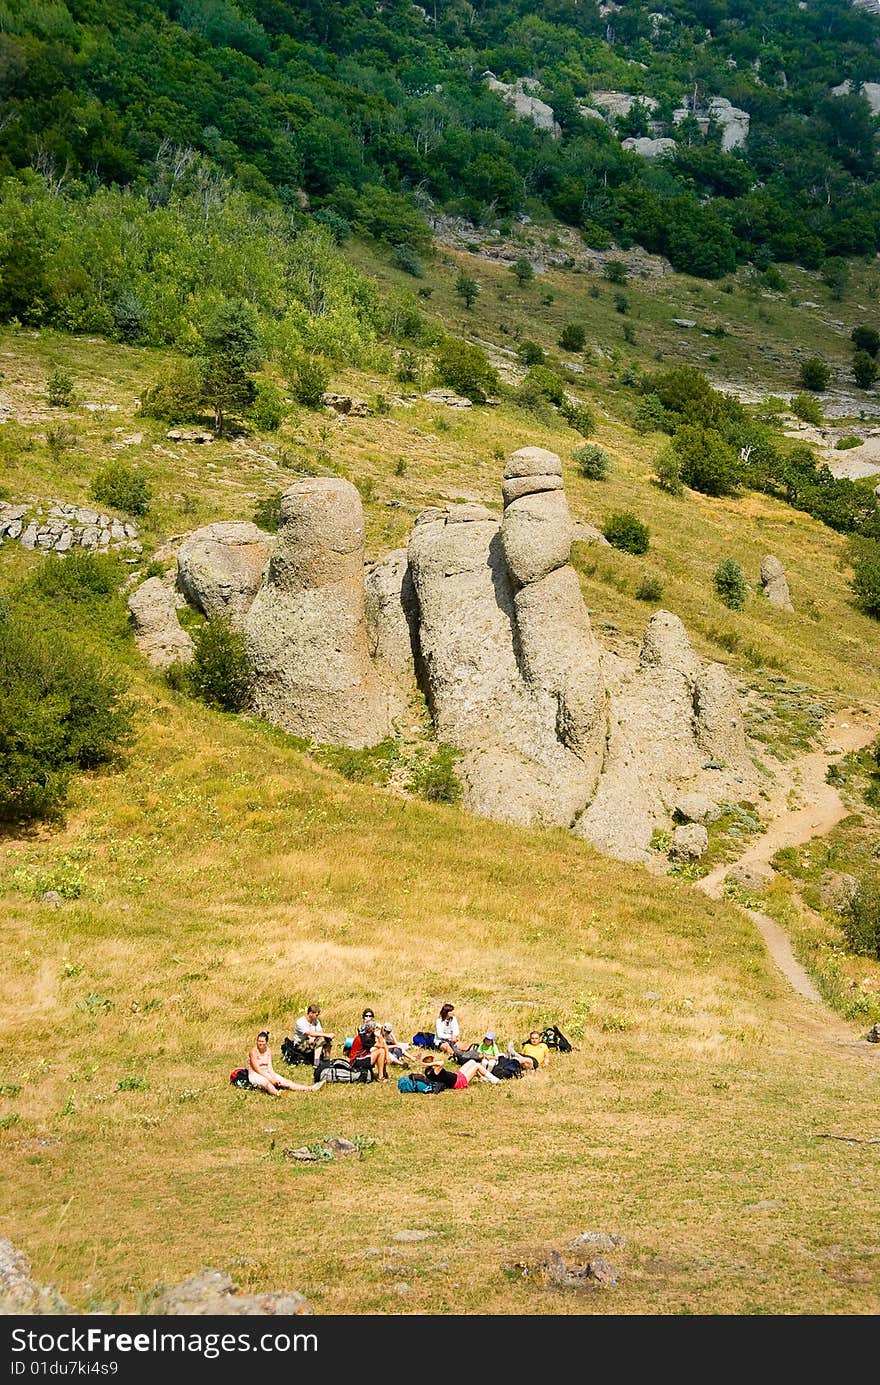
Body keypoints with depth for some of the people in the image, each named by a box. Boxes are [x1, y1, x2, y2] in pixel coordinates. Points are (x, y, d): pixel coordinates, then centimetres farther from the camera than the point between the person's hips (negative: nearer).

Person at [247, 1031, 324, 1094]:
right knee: (265, 1082, -39)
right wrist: (270, 1078, -19)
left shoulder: (268, 1050, 5)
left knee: (284, 1081, -11)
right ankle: (277, 1094, -72)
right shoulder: (253, 1051, -14)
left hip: (266, 1073, 6)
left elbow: (270, 1067, 1)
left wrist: (274, 1077, -16)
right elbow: (257, 1069, -17)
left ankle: (309, 1088, -24)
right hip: (254, 1075, -6)